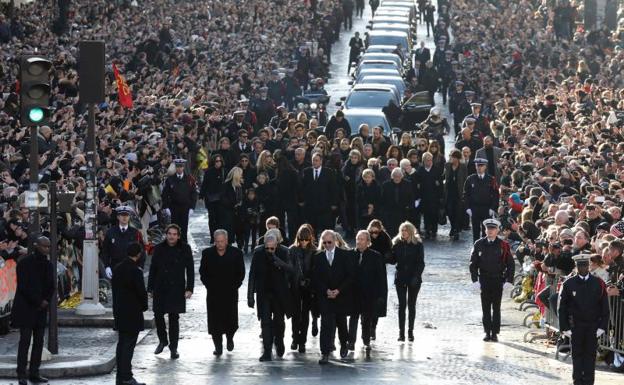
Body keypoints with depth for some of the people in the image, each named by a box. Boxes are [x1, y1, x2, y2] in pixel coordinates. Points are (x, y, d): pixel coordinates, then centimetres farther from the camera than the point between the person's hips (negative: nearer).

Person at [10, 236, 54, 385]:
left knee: (39, 341, 4)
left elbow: (51, 287, 15)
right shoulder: (25, 263, -7)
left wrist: (46, 301, -3)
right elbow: (24, 286, -12)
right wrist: (38, 302, -12)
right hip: (26, 308, -6)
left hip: (41, 308, 6)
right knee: (25, 341, -8)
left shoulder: (48, 265, 11)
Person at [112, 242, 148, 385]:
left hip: (119, 312, 7)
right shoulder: (135, 271, -18)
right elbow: (141, 291, -16)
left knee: (121, 344, 12)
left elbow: (115, 289, 10)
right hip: (132, 313, -7)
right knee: (129, 345, -5)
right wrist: (144, 306, 1)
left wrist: (117, 306, 14)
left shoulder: (117, 268, 6)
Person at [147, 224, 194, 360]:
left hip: (176, 289, -2)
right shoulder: (159, 249, 3)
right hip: (160, 289, 2)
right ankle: (162, 341, 26)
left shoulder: (185, 249, -1)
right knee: (158, 315, 2)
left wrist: (189, 288, -5)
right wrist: (150, 288, 4)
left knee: (174, 318, 1)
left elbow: (190, 269, 1)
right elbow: (153, 269, 8)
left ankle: (173, 347, 9)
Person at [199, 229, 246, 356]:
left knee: (231, 320, 2)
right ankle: (218, 346, 6)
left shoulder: (236, 253, 0)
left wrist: (234, 286, -3)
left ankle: (229, 337, 32)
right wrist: (209, 285, -1)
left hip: (230, 293, -1)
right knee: (215, 321, -2)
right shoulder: (207, 253, 2)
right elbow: (203, 272, 8)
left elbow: (241, 273, 5)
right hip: (213, 293, 1)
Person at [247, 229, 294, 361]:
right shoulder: (258, 252, -7)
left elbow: (291, 270, -18)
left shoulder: (284, 252, -9)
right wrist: (250, 295, -3)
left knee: (279, 321, 13)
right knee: (265, 322, -6)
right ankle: (267, 351, -5)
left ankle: (279, 341, 41)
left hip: (279, 292, 0)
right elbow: (252, 275, -2)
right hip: (264, 293, 0)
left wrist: (277, 260, -33)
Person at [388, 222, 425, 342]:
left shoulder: (418, 244, -4)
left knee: (411, 305, 6)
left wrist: (416, 276, -15)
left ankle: (410, 331, 12)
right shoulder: (397, 244, 3)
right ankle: (401, 332, 1)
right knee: (402, 305, -1)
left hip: (414, 279, -1)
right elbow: (393, 260, 4)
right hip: (400, 278, 1)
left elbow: (421, 263, -5)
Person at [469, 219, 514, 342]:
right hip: (484, 280, 1)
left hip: (498, 280, -1)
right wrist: (475, 280, -4)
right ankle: (487, 332, 8)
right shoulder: (479, 244, 2)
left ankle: (495, 333, 6)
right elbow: (473, 263, 4)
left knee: (496, 308, 2)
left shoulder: (503, 245, -2)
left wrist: (509, 280, -7)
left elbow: (510, 264, 1)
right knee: (486, 308, 3)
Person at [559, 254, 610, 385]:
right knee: (577, 354, 5)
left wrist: (602, 326, -3)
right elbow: (562, 307, 1)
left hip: (593, 326, 1)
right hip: (575, 326, -1)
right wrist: (565, 327, -4)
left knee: (590, 355, 3)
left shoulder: (598, 283, 1)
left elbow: (604, 307, 4)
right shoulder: (569, 284, -1)